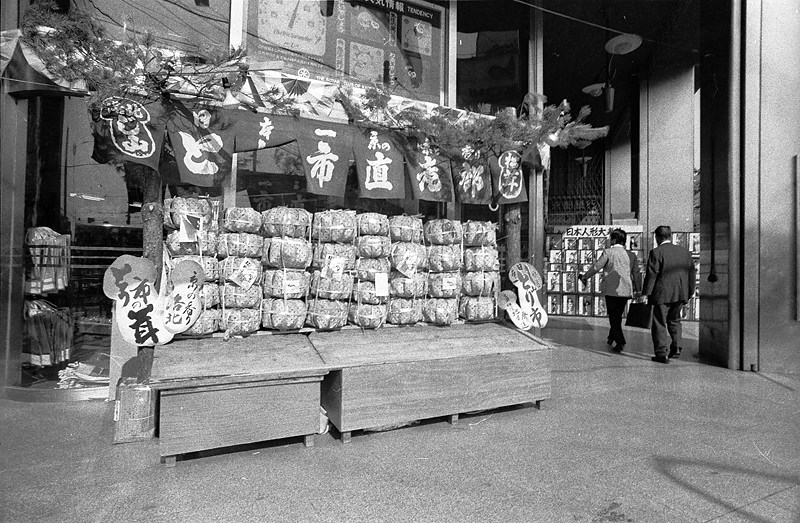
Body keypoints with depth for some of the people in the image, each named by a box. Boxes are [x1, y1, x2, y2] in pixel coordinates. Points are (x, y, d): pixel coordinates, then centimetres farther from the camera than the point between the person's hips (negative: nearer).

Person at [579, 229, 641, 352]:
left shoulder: (608, 252, -7)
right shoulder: (631, 255, 8)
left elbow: (596, 266, -7)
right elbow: (636, 274, 8)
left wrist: (585, 276, 6)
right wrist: (638, 291, 11)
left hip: (611, 290, -5)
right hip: (626, 290, 5)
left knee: (614, 317, 1)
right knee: (617, 315, 19)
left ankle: (620, 342, -6)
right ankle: (611, 338, 33)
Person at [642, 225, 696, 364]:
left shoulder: (656, 253, -10)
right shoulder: (685, 252, 9)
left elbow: (651, 275, -13)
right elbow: (691, 273, 13)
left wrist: (646, 293, -8)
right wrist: (689, 292, 20)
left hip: (662, 294, -6)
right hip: (681, 294, 6)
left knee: (659, 323, 3)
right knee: (674, 320, 24)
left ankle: (661, 353, 4)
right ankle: (676, 347, 19)